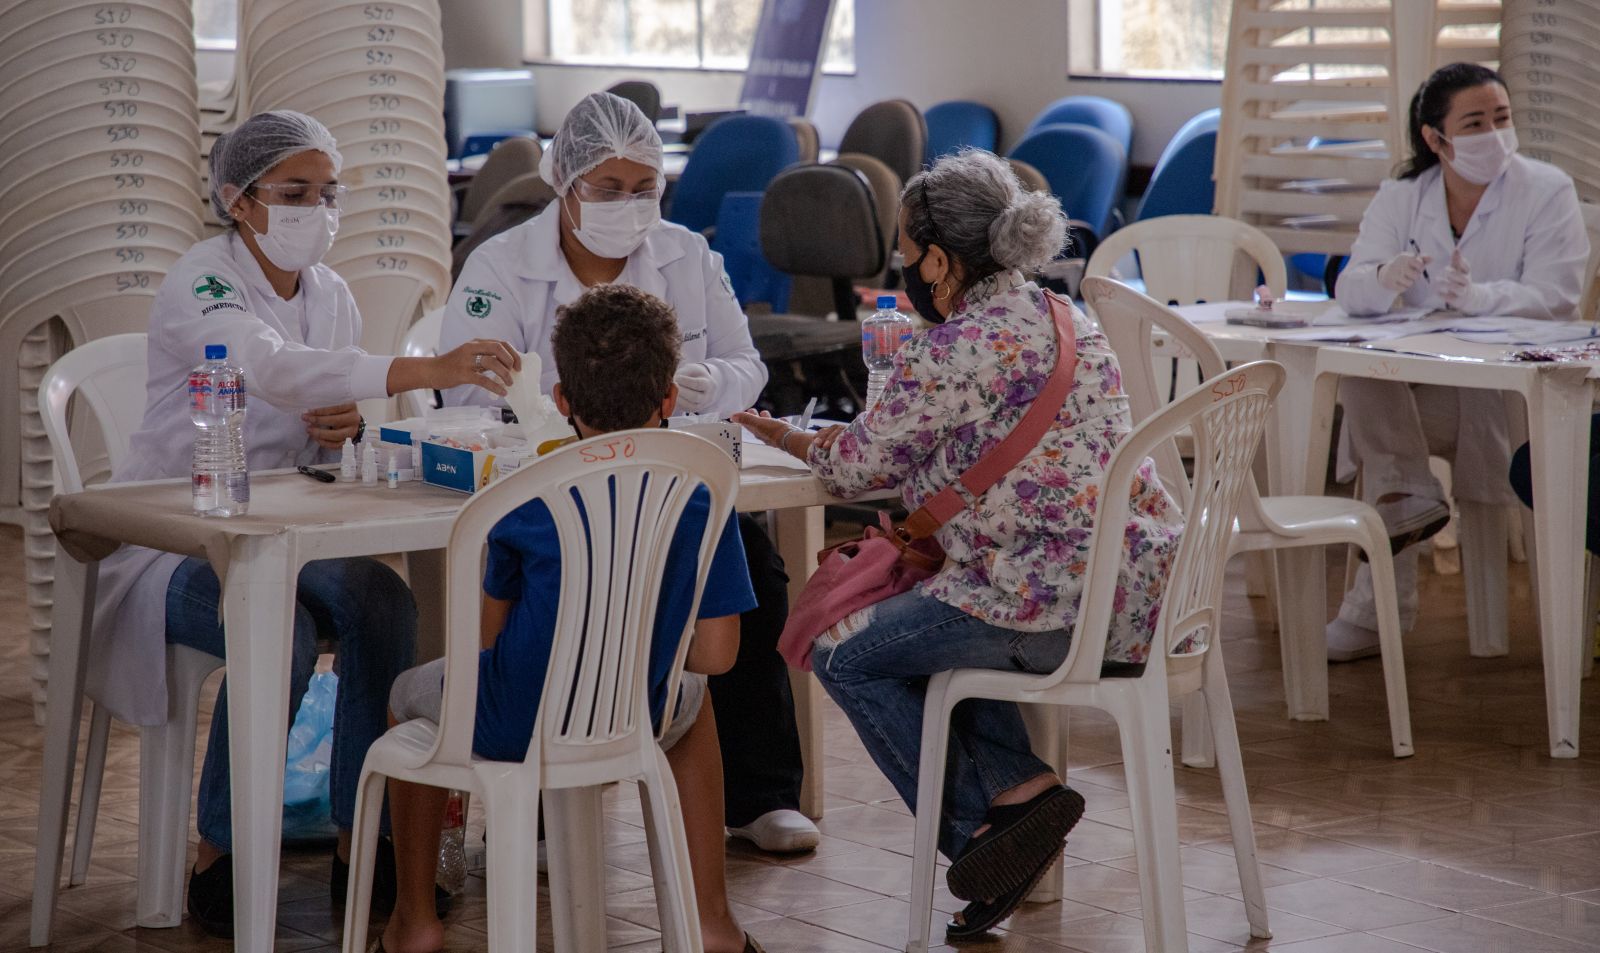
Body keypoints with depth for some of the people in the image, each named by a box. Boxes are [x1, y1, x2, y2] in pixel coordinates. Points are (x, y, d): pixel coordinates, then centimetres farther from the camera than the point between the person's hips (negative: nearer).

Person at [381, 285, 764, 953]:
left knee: (412, 693, 31)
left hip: (513, 728, -2)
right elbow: (714, 655, -8)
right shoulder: (703, 506, -11)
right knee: (692, 697, 37)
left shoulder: (529, 502, -13)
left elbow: (489, 632, -5)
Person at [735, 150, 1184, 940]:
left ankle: (979, 825, 6)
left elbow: (853, 469, -1)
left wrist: (784, 437, 20)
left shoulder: (950, 354, -13)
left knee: (845, 651, 9)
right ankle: (1018, 786, 14)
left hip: (1055, 609, -9)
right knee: (916, 620, 29)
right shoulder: (1070, 324, 14)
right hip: (1139, 592, 9)